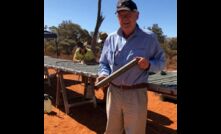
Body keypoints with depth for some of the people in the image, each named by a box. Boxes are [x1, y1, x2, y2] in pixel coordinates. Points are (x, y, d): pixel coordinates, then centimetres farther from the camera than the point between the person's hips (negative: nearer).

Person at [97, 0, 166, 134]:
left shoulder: (149, 38, -4)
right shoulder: (111, 38, 6)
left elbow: (161, 61, 3)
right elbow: (103, 63, 13)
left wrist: (149, 65, -18)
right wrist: (103, 74, -8)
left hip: (136, 94, -3)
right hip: (113, 92, 4)